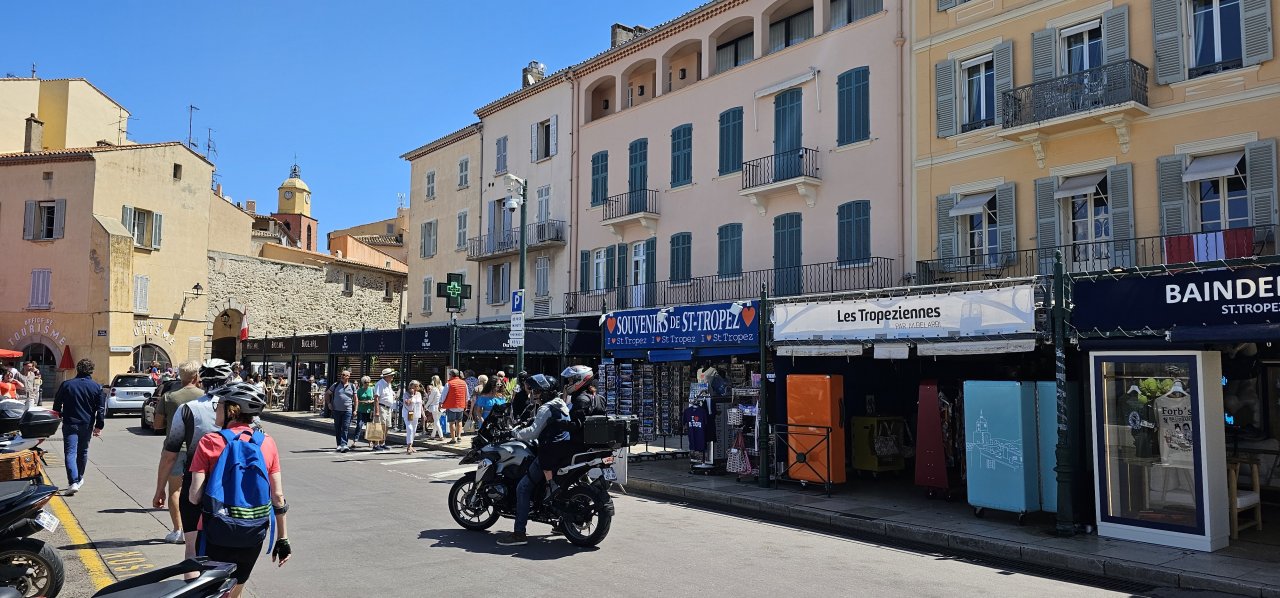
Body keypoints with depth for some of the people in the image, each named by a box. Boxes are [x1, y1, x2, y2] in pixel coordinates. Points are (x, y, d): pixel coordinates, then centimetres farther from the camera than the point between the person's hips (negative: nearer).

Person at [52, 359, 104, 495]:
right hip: (87, 424, 2)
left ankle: (74, 482, -21)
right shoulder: (97, 387, 0)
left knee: (70, 453, -7)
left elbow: (57, 404, 6)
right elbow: (101, 408, -1)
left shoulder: (66, 385, -1)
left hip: (70, 424, -2)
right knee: (83, 452, 17)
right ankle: (79, 479, 31)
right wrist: (99, 426, 4)